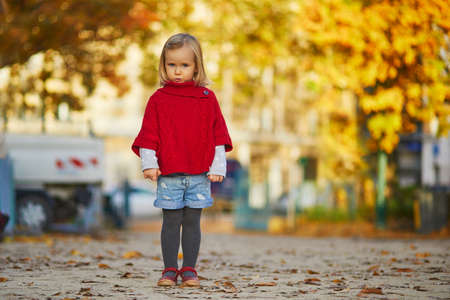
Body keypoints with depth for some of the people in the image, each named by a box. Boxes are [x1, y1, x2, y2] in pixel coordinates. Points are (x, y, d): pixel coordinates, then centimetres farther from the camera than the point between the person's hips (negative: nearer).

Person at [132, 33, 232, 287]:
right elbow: (149, 134, 4)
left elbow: (218, 135, 6)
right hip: (168, 174, 0)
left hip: (199, 174, 1)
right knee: (171, 221, 1)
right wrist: (149, 164, -5)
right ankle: (170, 269, 8)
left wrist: (217, 167, 0)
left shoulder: (207, 99, 5)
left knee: (192, 221, 4)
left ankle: (189, 269, 11)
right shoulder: (158, 100, 4)